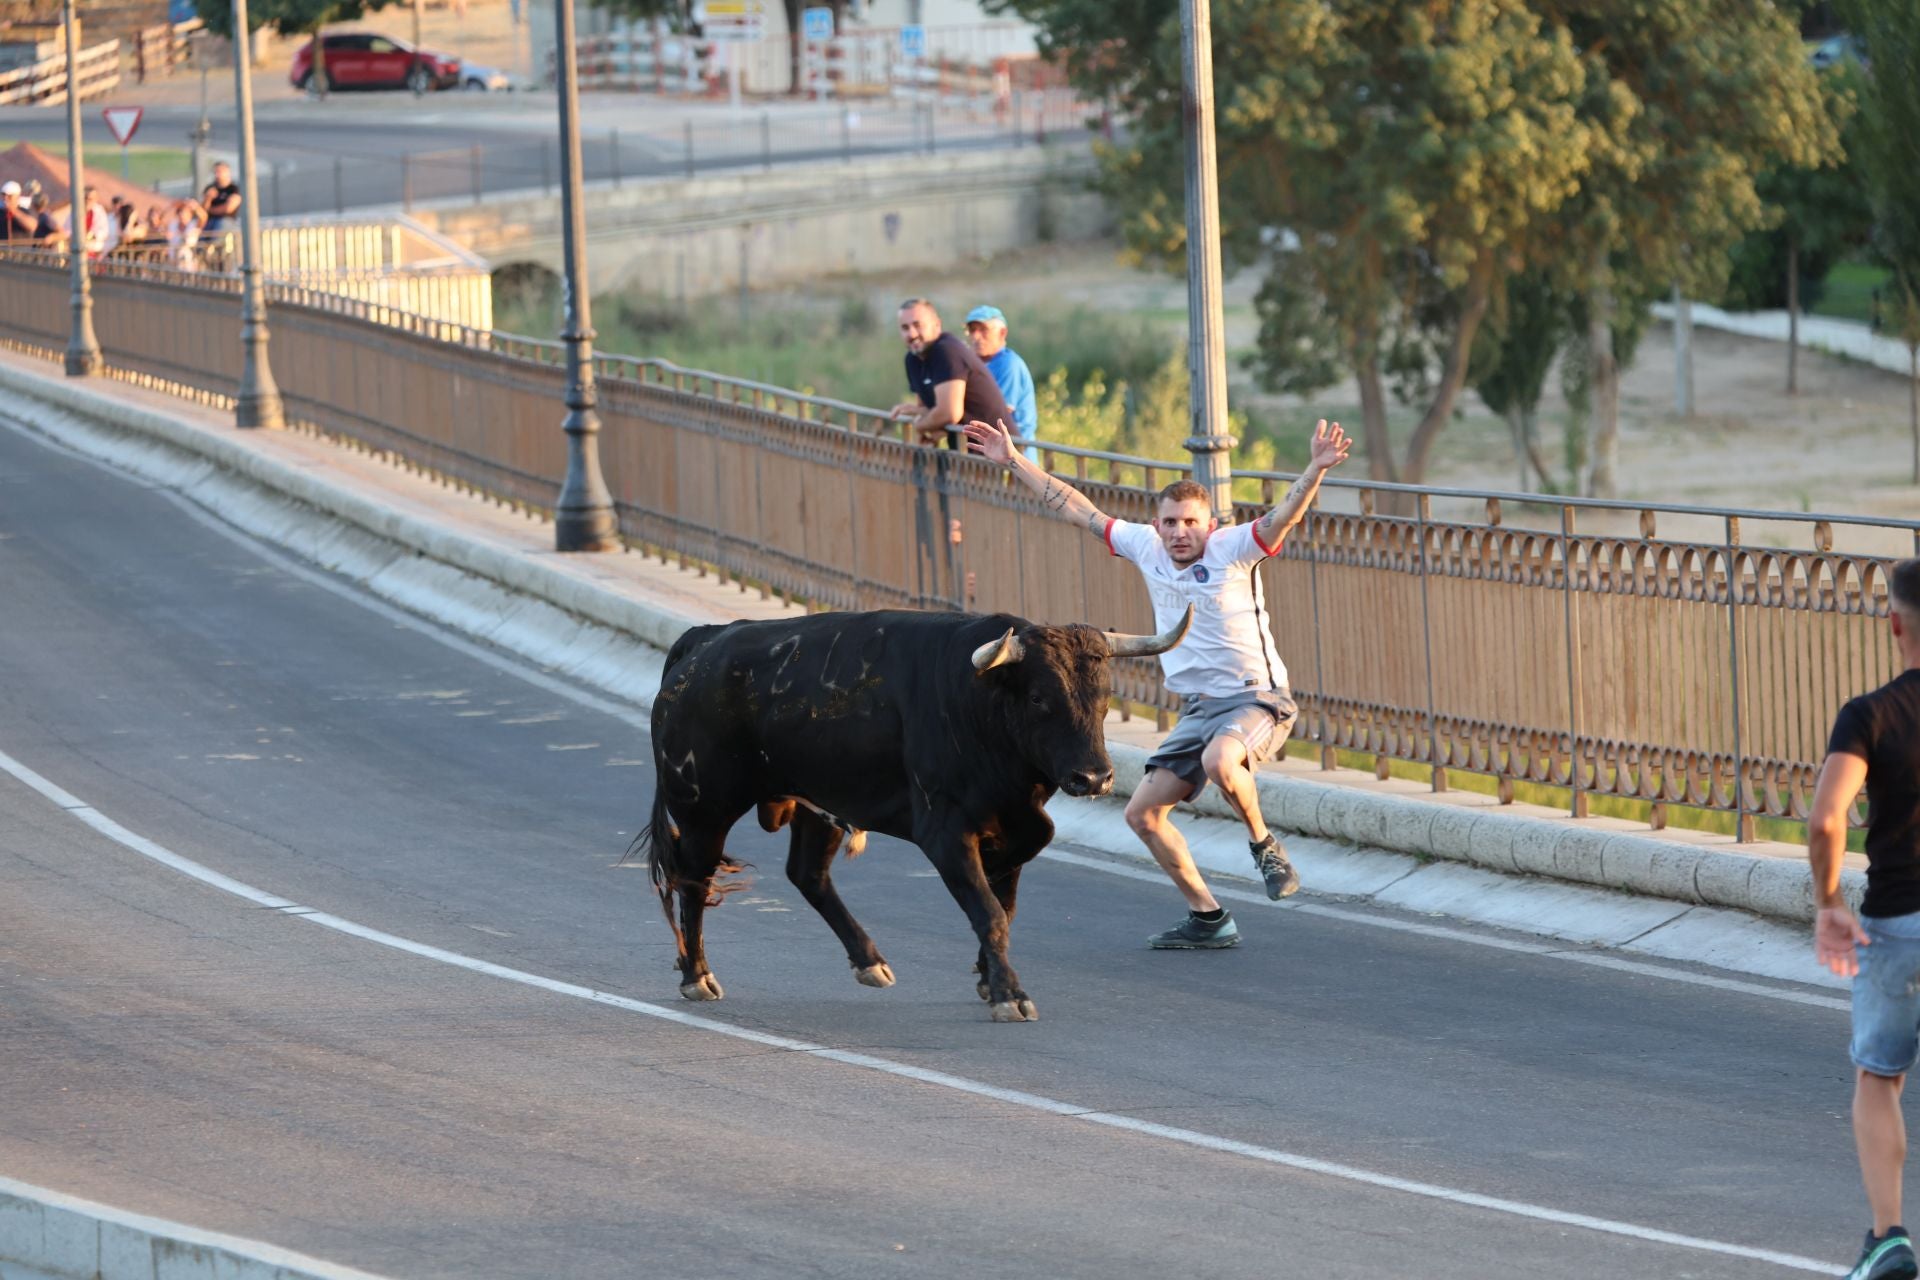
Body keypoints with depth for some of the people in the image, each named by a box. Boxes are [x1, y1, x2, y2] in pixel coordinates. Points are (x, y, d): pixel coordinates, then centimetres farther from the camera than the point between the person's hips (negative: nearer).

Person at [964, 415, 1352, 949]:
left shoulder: (1232, 549, -11)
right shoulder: (1146, 548, 4)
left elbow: (1283, 518, -27)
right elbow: (1076, 509, 10)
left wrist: (1316, 470, -45)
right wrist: (1015, 462, 11)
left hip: (1258, 699, -7)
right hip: (1200, 707, 7)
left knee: (1219, 762, -38)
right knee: (1143, 812, 3)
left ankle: (1264, 844, -9)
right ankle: (1208, 919, 13)